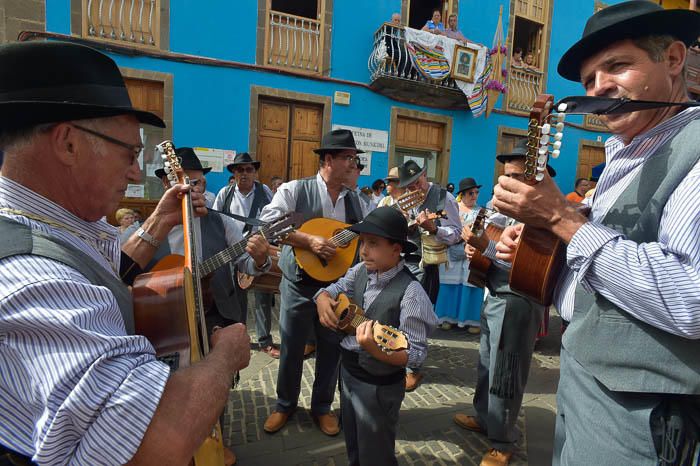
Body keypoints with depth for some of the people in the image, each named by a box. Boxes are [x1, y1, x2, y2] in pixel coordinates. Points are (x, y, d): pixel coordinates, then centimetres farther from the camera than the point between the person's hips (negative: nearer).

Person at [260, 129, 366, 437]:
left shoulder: (354, 200, 6)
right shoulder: (295, 190, -9)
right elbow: (267, 223, -18)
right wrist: (309, 241, -24)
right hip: (299, 283, -3)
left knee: (331, 349, 14)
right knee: (291, 348, 13)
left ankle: (322, 407, 37)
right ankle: (285, 405, 37)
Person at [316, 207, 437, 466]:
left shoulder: (411, 292, -26)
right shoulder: (360, 272, -5)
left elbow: (417, 354, -27)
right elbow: (332, 290, 10)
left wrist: (376, 350, -43)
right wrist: (323, 300, -12)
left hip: (379, 385, -6)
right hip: (347, 370, 7)